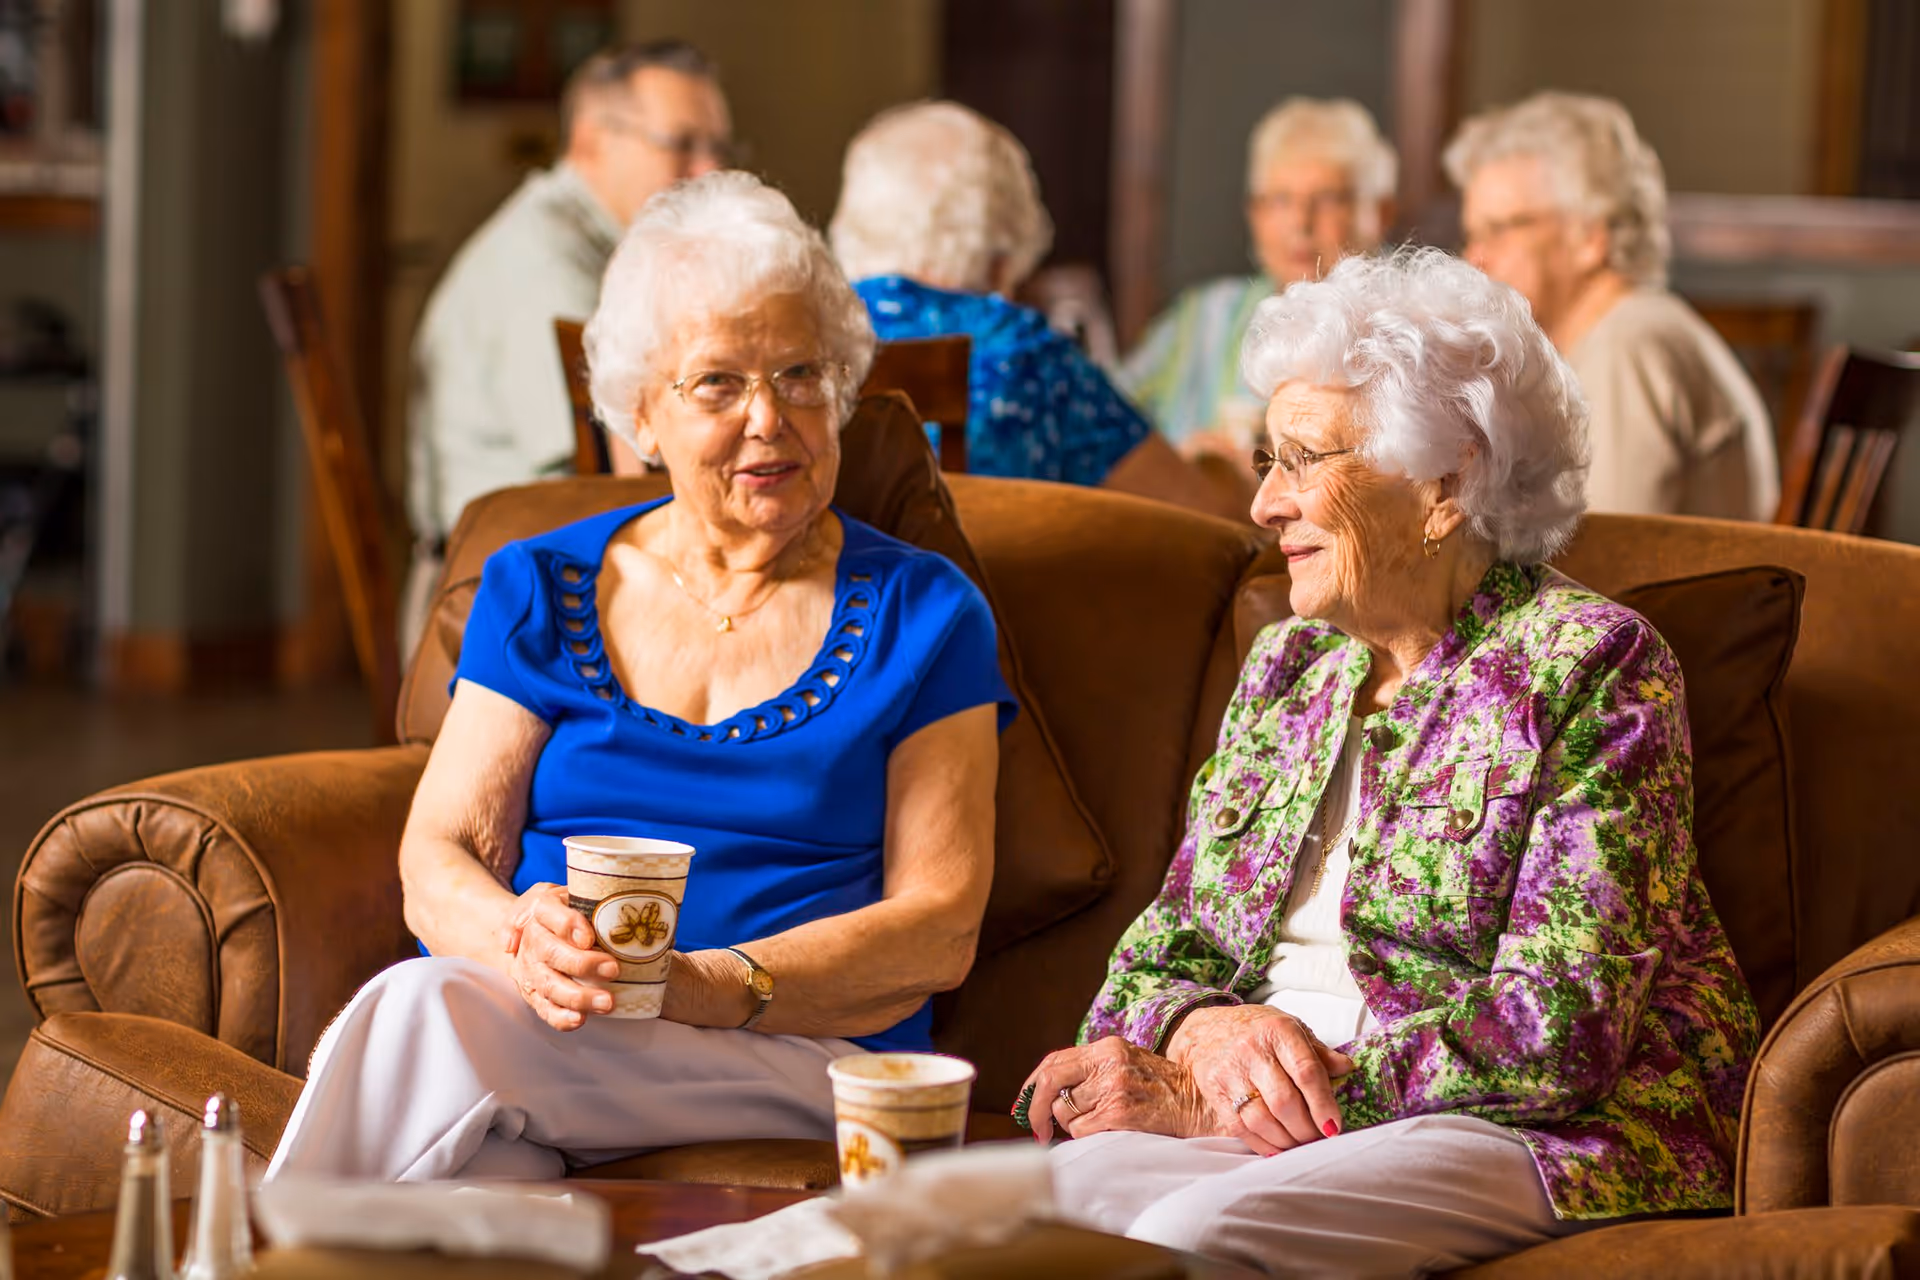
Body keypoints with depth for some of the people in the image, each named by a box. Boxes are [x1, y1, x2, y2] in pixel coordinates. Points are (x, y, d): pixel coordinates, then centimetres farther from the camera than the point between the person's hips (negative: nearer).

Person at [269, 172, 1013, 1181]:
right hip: (520, 1013, 3)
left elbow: (939, 927, 1)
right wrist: (524, 943, -16)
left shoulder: (919, 614, 11)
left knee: (427, 1015, -33)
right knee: (423, 999, -36)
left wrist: (702, 984, -16)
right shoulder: (536, 591, 18)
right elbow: (436, 861, 10)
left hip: (797, 1059, -2)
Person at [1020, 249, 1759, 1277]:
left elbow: (1560, 1032, -15)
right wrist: (1207, 1034, -12)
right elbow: (1159, 953, 15)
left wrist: (1208, 1101, -17)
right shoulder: (1286, 666, 16)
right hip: (1282, 1126, 5)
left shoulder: (1591, 665, -5)